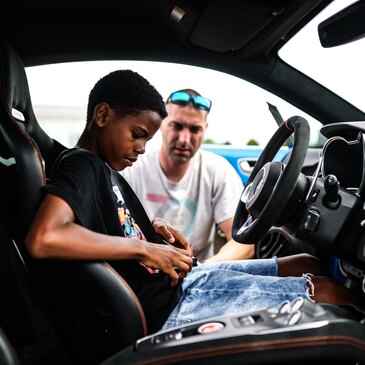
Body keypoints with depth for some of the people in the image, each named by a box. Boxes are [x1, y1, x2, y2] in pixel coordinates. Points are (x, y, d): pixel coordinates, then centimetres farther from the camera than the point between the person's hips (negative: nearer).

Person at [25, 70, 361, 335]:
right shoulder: (81, 165, -18)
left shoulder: (102, 167, 10)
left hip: (177, 280, 10)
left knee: (307, 265, 14)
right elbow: (43, 239, -36)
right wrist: (145, 248, -27)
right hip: (166, 311, -10)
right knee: (327, 292, -5)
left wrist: (153, 226, 4)